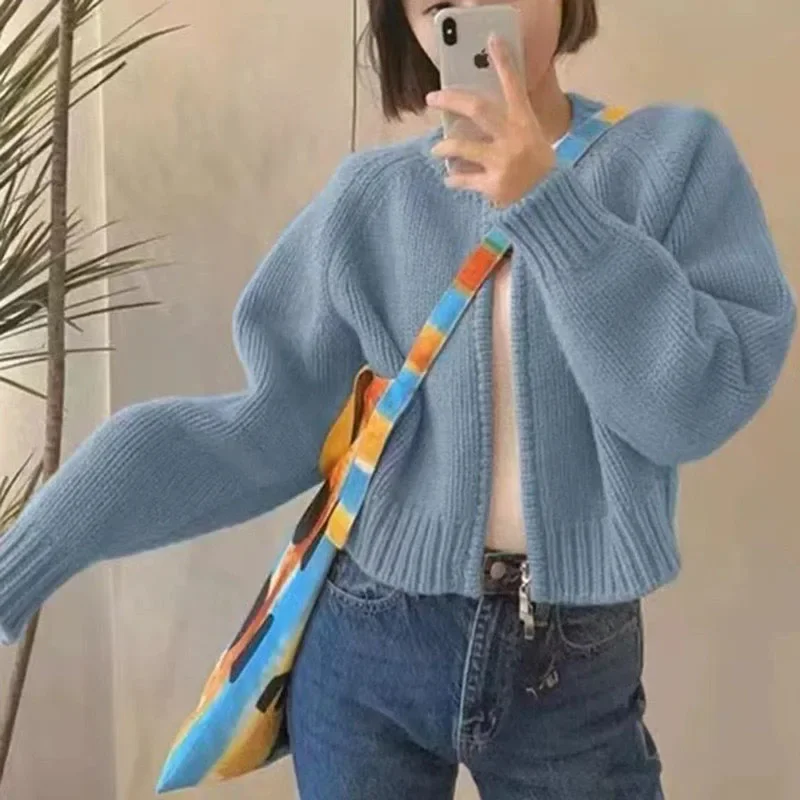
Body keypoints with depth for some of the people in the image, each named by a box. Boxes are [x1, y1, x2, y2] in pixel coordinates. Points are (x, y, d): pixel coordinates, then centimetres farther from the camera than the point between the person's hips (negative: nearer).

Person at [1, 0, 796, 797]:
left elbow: (700, 407, -13)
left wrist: (548, 207, -20)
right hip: (369, 642, 1)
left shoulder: (678, 155, -3)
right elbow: (273, 428, -6)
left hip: (578, 666, 0)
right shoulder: (371, 195, -2)